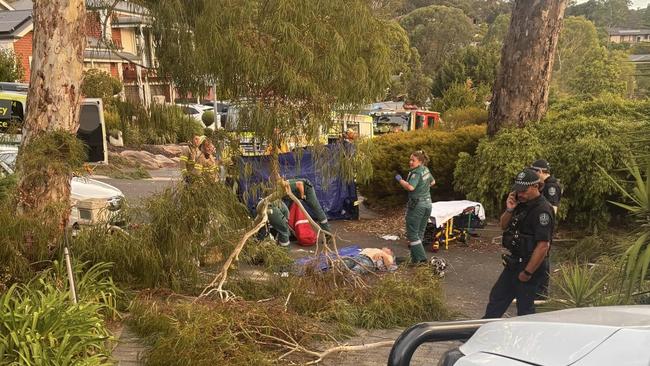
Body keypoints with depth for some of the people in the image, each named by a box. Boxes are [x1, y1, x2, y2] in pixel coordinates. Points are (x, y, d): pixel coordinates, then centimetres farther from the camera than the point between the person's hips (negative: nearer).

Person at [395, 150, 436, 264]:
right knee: (420, 232, 15)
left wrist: (400, 180, -18)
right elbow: (432, 182, 26)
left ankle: (420, 258, -6)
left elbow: (410, 187, -32)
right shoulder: (426, 170, 9)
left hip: (417, 204, -9)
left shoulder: (416, 173, -18)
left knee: (412, 233, -2)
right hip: (427, 203, 9)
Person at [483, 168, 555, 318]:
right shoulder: (521, 204, 6)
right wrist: (509, 210, -6)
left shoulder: (542, 210, -22)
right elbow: (503, 226, 15)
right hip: (514, 263, 9)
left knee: (525, 308, 4)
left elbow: (543, 245, -26)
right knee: (497, 297, 17)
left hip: (530, 265, -9)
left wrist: (528, 272, -22)